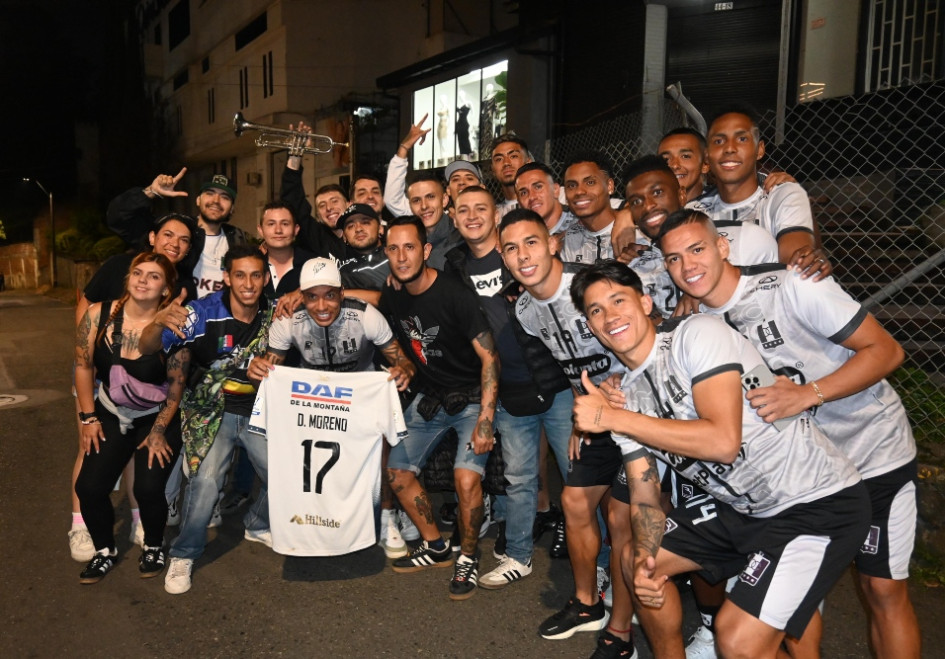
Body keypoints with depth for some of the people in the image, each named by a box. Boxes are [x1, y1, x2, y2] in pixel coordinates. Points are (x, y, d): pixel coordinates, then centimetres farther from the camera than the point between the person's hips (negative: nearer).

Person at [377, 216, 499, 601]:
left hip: (472, 396, -6)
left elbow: (489, 357, -23)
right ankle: (436, 548, 25)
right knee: (398, 470, 6)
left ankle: (468, 557, 4)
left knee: (466, 477, -22)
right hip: (429, 396, 7)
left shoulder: (454, 295, -22)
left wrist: (486, 419, -28)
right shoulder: (392, 298, -2)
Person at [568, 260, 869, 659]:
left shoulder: (698, 333, -18)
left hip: (820, 501, -8)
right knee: (634, 560, 14)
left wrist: (614, 418, -25)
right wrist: (645, 557, -14)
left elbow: (723, 440, -30)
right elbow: (644, 497, 5)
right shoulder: (625, 395, 3)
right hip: (741, 507, 8)